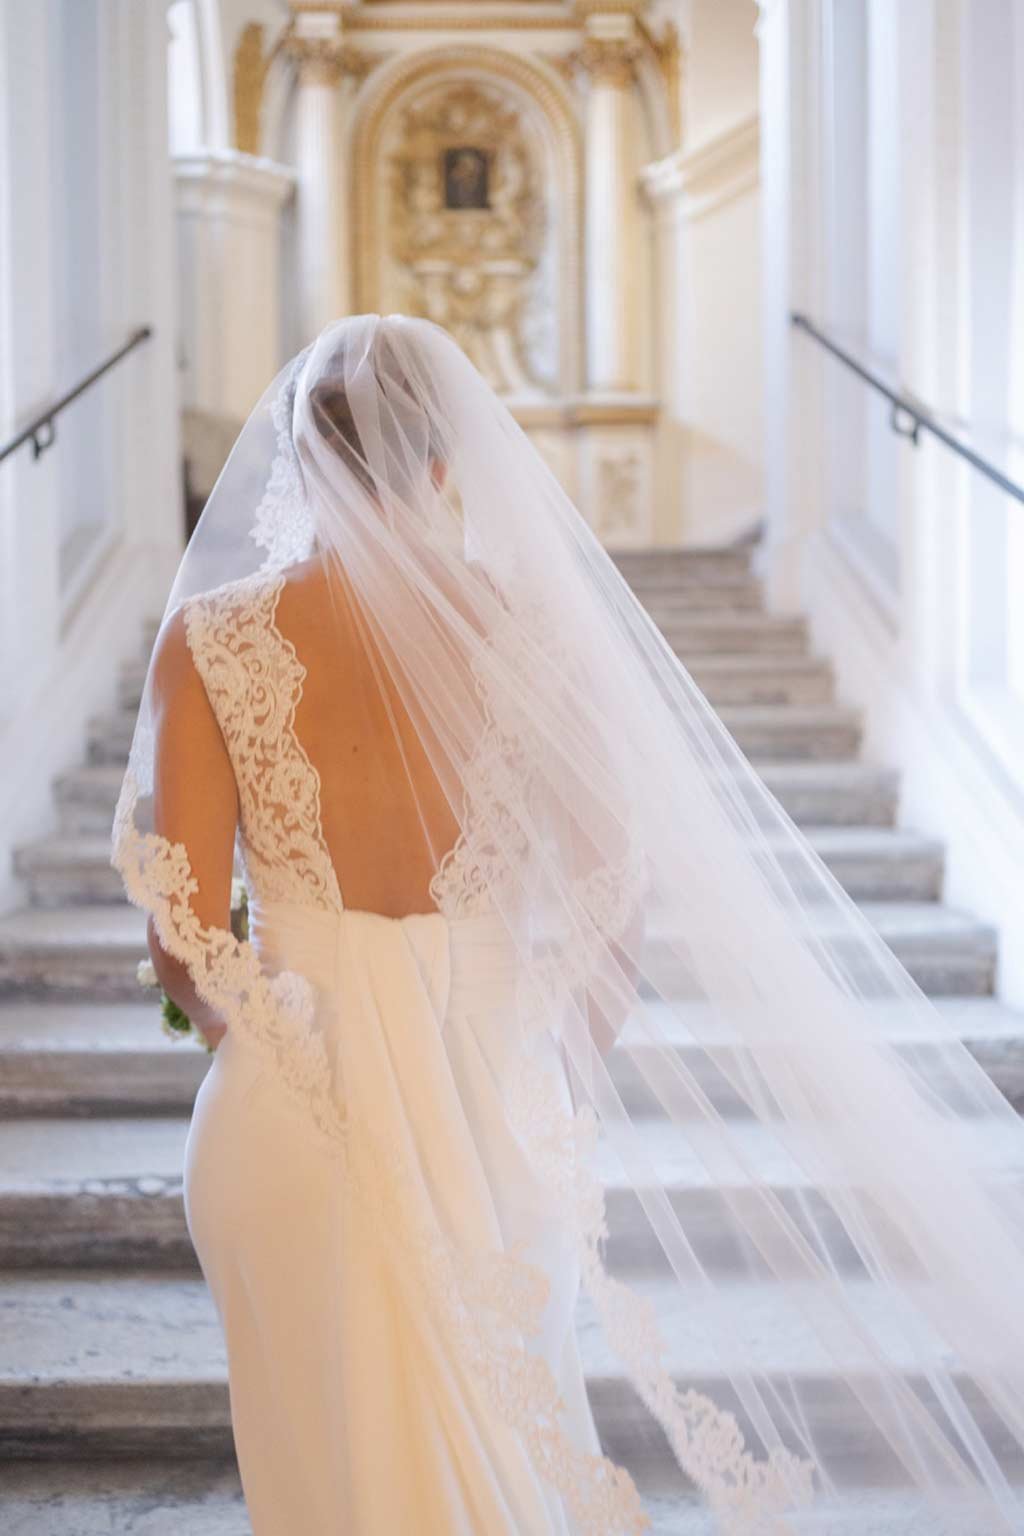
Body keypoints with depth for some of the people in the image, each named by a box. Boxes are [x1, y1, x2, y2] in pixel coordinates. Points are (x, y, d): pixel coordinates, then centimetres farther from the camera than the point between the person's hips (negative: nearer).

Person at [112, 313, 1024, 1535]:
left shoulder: (210, 638, -11)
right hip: (489, 1116, 1)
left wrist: (256, 1034, 10)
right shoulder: (527, 629, -10)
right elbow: (617, 921, -6)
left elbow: (183, 940, -12)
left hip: (290, 1116, 0)